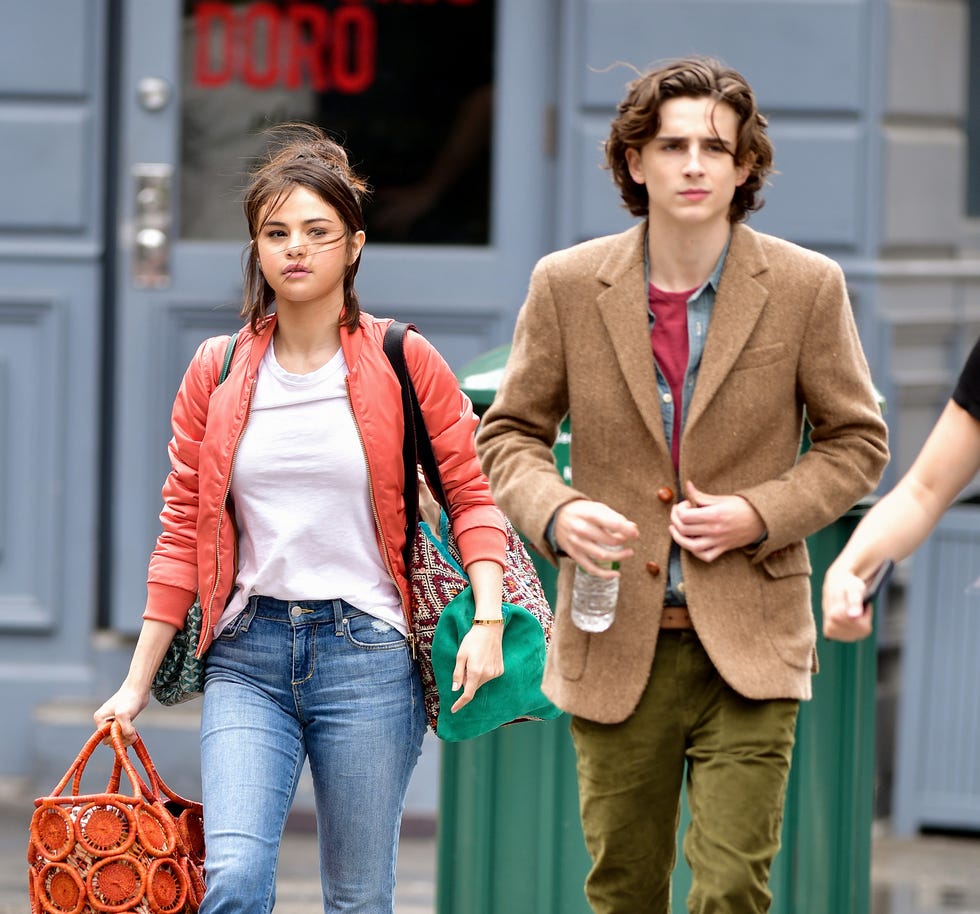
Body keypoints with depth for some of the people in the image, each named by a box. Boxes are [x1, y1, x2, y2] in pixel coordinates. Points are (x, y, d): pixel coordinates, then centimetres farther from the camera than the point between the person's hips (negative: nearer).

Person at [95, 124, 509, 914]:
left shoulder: (403, 364, 2)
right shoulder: (216, 374, 8)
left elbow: (472, 493, 3)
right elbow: (182, 533, 10)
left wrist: (488, 620, -12)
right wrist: (137, 682, 8)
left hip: (367, 653, -1)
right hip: (247, 653, 2)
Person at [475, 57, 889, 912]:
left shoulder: (806, 287, -3)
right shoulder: (567, 285, 0)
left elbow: (856, 440, 6)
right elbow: (510, 432, 8)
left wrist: (760, 514, -10)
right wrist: (555, 512, -13)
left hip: (747, 645, -2)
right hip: (617, 644, 2)